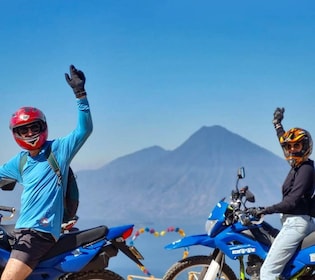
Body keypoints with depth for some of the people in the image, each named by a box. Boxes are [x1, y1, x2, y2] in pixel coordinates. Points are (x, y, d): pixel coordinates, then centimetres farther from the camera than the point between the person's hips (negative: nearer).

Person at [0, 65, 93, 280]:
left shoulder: (59, 149, -2)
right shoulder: (20, 161, 17)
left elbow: (85, 129, -12)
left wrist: (80, 93, -21)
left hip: (42, 230, -8)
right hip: (22, 229, 8)